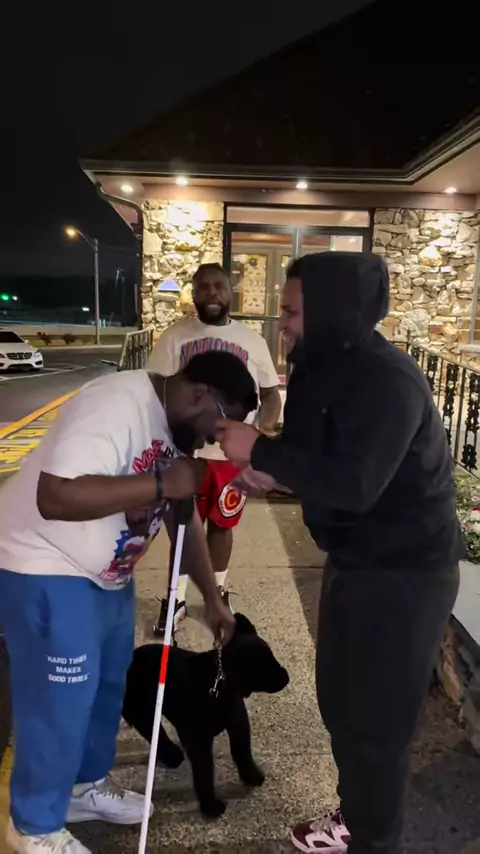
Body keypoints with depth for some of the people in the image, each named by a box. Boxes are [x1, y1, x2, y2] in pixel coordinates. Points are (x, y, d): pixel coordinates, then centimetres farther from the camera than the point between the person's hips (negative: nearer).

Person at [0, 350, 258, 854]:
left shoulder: (179, 429, 2)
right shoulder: (115, 405, -27)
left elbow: (184, 516, 8)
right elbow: (56, 496, -37)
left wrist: (212, 599, 8)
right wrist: (161, 482, -33)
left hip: (108, 572, 9)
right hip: (46, 568, -9)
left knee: (108, 684, 20)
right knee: (59, 699, 3)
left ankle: (87, 784, 43)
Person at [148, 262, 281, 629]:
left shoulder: (252, 340, 4)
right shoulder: (175, 336, -1)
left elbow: (270, 392, 8)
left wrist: (267, 422, -12)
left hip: (235, 452, 1)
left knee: (221, 524, 16)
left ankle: (218, 592, 37)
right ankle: (177, 597, 29)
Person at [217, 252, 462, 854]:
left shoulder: (386, 379, -25)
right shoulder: (327, 367, 5)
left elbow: (353, 483, -32)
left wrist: (259, 450, -25)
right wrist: (275, 471, -5)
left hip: (403, 573, -9)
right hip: (356, 560, 9)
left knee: (375, 719, 7)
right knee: (338, 698, 22)